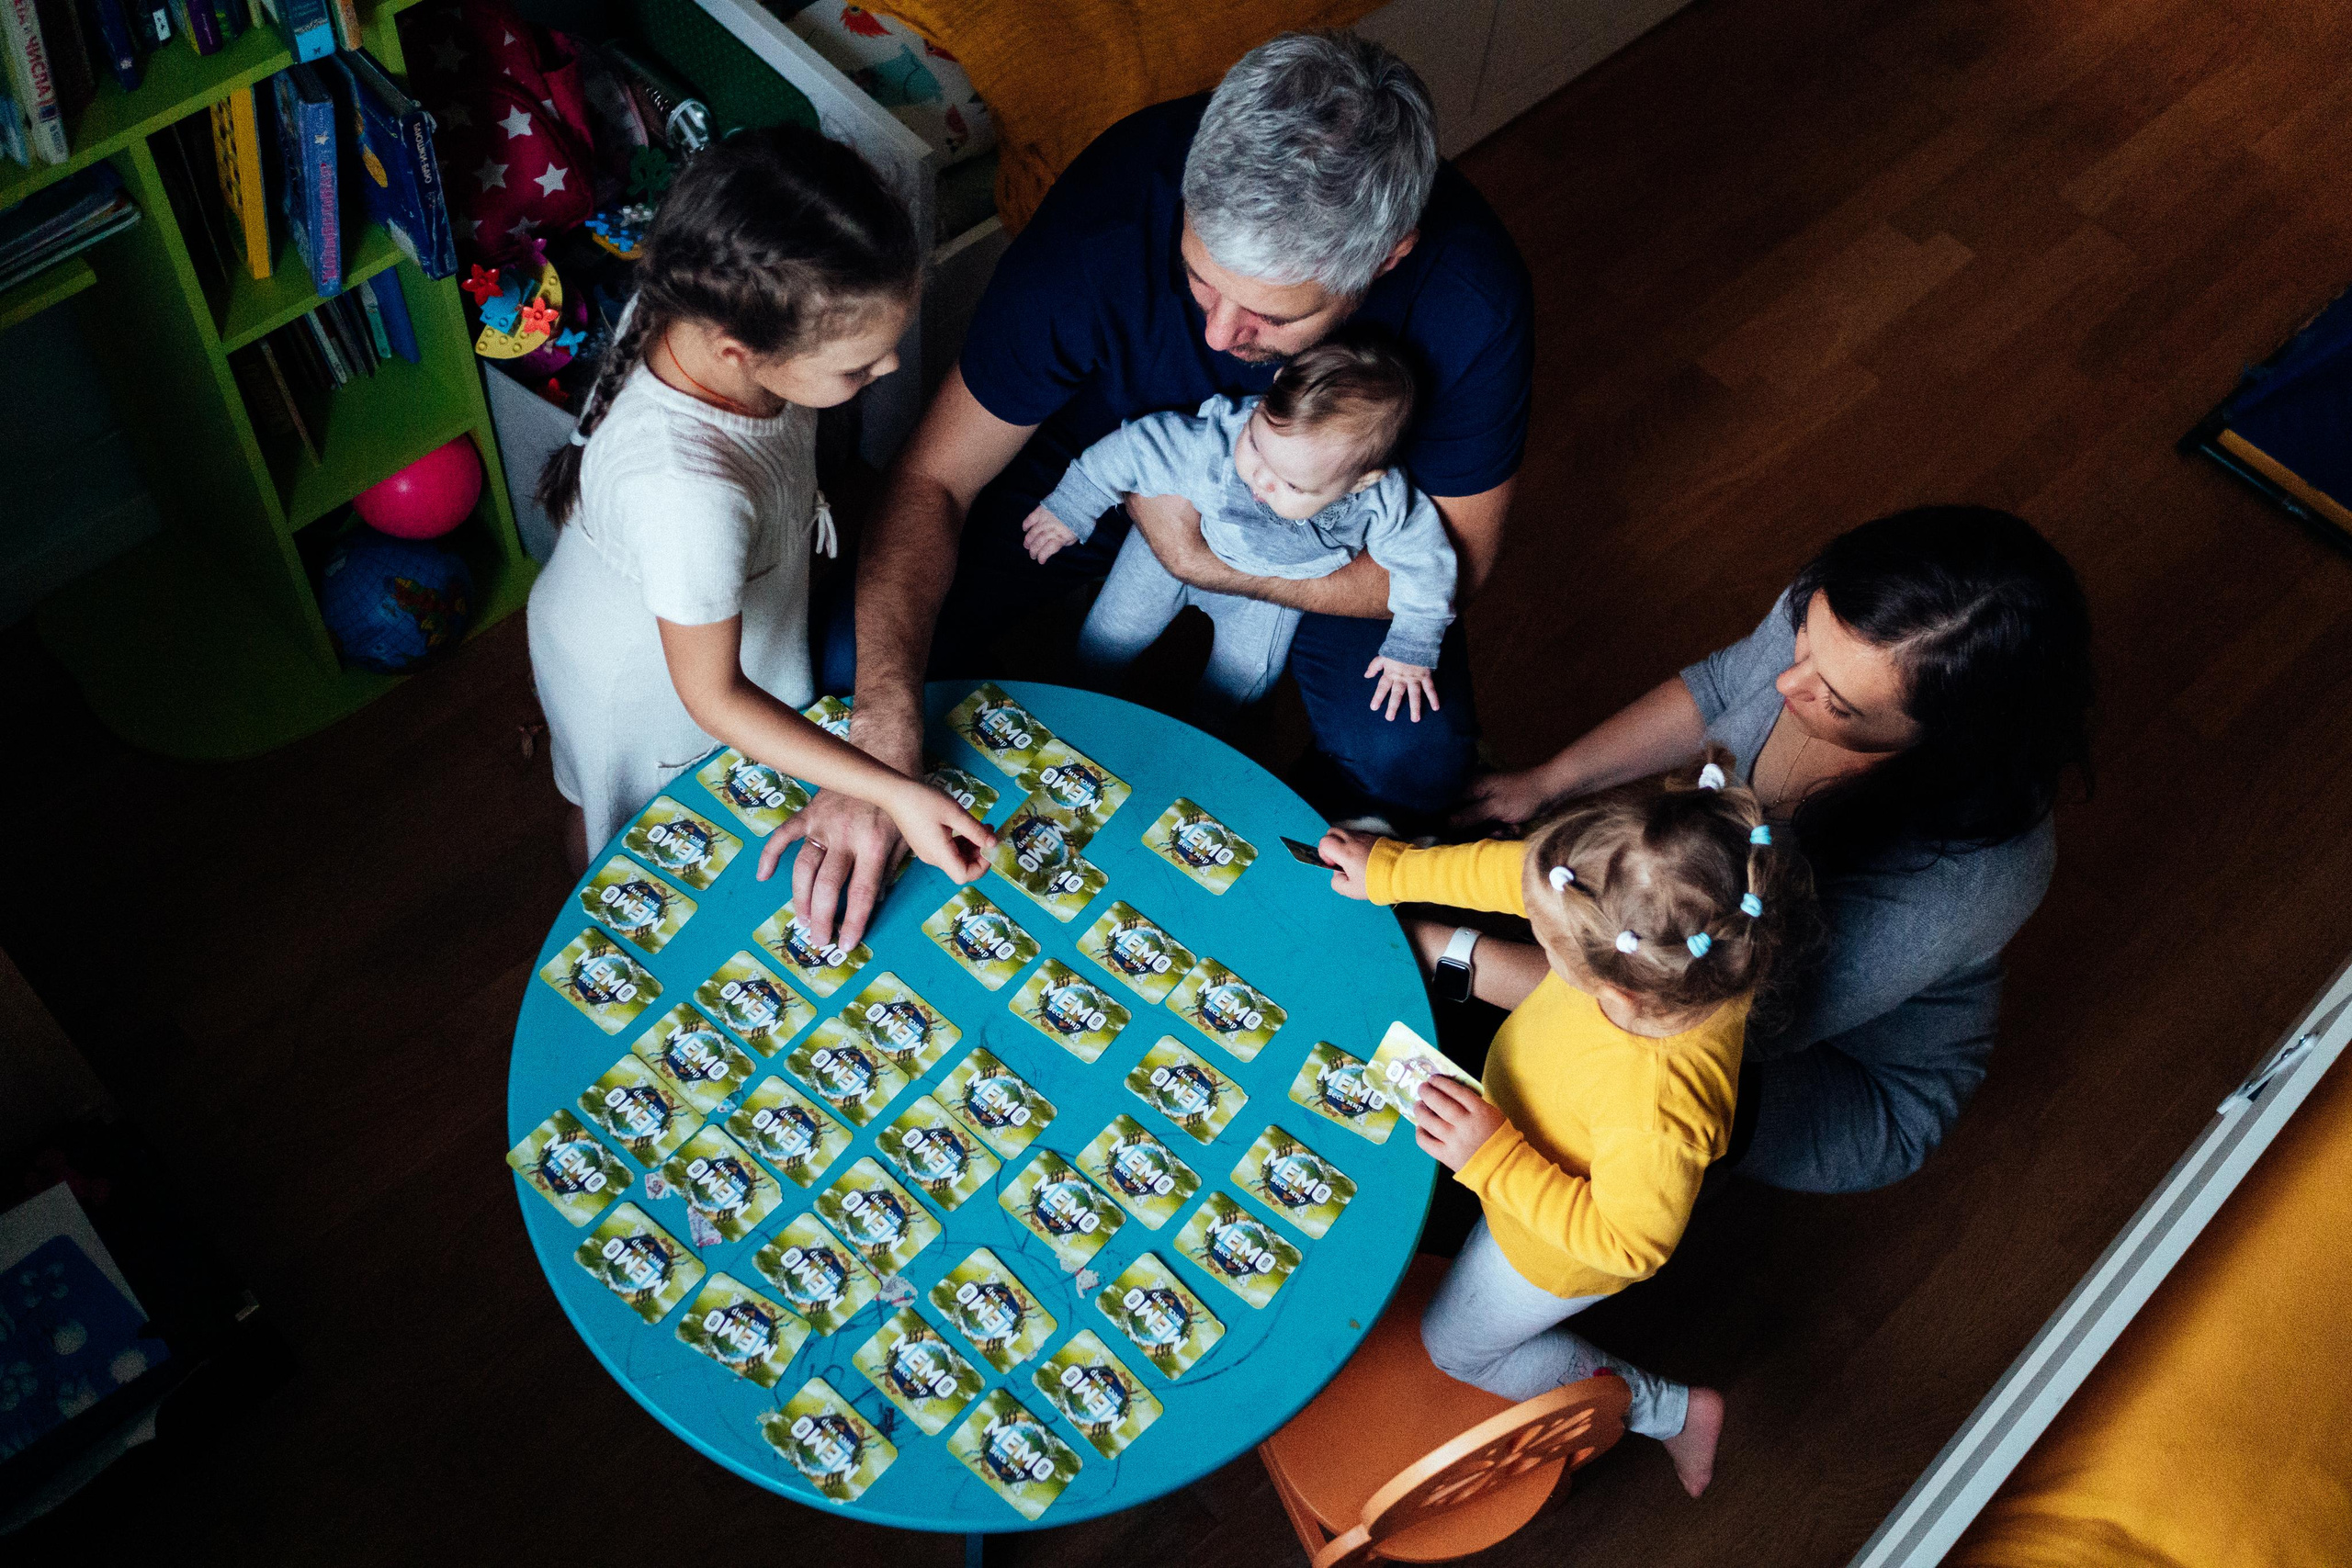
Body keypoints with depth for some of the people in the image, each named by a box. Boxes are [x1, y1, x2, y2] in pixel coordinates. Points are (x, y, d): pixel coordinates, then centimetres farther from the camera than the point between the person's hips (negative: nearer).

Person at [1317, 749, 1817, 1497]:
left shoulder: (1656, 1113, -50)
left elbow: (1629, 1245, -30)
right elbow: (1522, 873, -14)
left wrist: (1493, 1161, -34)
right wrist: (1392, 871, -4)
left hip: (1561, 1246, -6)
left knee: (1457, 1346, 22)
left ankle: (1667, 1409, 32)